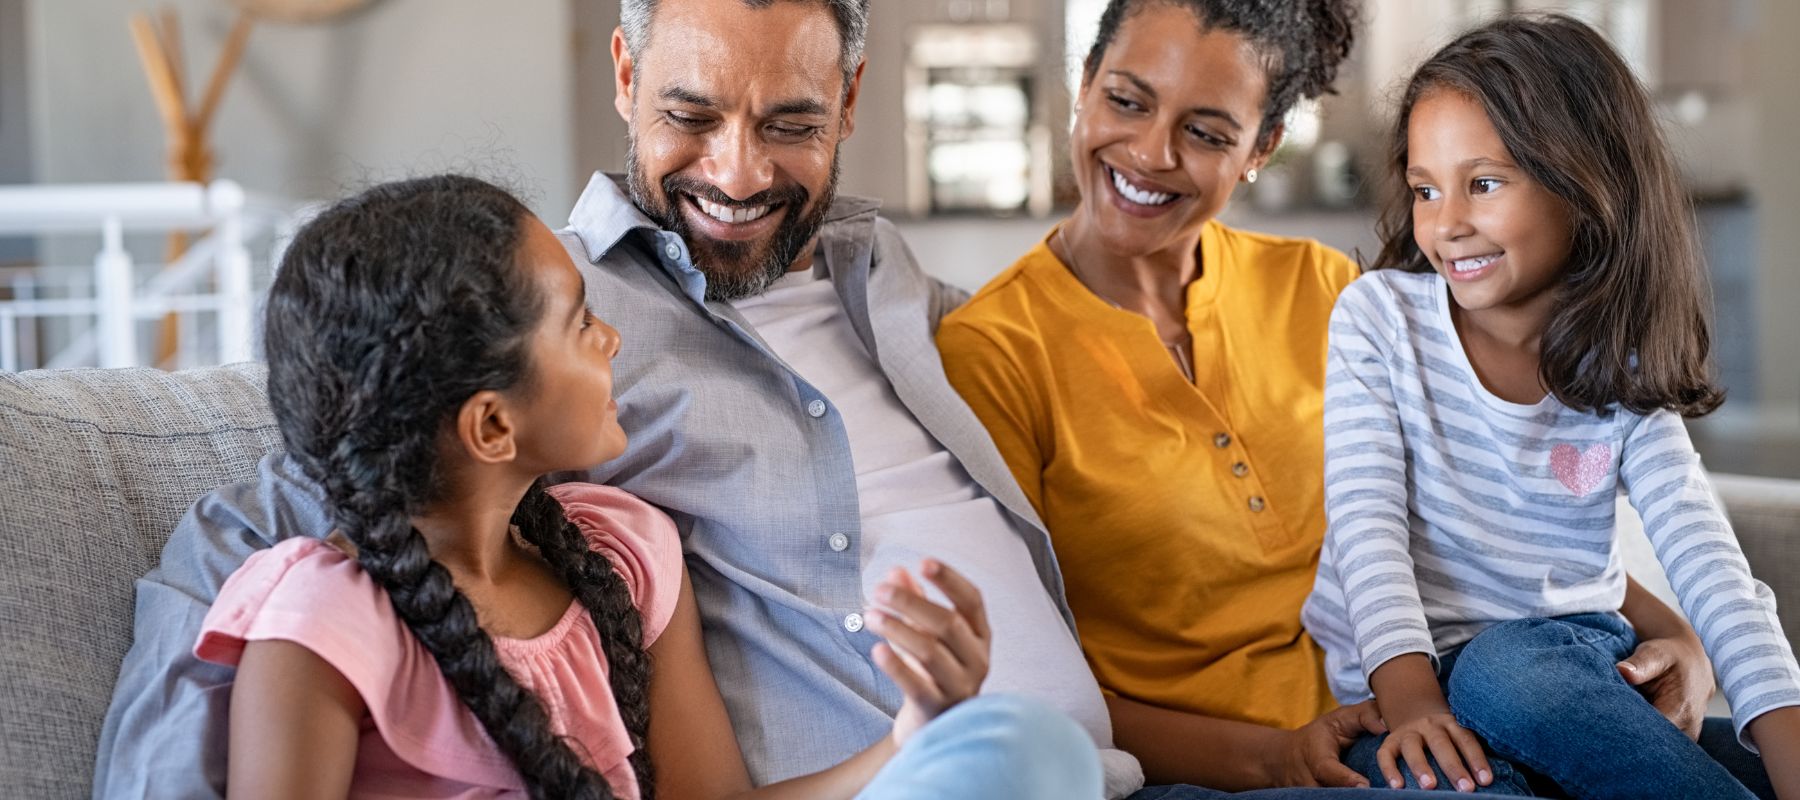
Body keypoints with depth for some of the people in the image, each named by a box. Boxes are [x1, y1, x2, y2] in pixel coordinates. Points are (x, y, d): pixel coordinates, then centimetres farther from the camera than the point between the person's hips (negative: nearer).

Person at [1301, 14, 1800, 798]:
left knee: (1505, 669, -36)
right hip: (1410, 681, -1)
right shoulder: (1378, 315, -1)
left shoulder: (1624, 374, 2)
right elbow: (1367, 519, -9)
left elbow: (1705, 558, -8)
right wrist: (1409, 693, -25)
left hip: (1570, 655, 1)